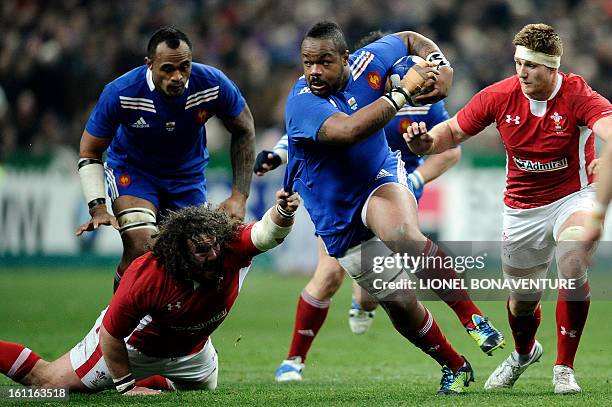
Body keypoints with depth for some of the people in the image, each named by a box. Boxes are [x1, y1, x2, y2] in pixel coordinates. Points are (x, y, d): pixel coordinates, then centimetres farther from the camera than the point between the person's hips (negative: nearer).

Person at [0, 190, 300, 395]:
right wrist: (126, 386, -20)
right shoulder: (145, 277, -42)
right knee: (46, 381, 5)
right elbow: (110, 335, -29)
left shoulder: (233, 248, -34)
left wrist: (283, 212, -77)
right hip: (132, 346, -4)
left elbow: (268, 232, -54)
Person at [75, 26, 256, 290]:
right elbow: (89, 153, -15)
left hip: (188, 174, 3)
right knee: (140, 250, -24)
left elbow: (243, 132, -6)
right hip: (131, 169, -3)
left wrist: (239, 196, -11)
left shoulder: (213, 85, -25)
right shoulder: (121, 93, -29)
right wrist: (98, 208, -26)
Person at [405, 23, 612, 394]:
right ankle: (524, 353, 50)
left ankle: (564, 368, -14)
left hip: (573, 197, -3)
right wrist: (426, 142, -21)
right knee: (521, 303, 12)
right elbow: (453, 131, 2)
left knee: (573, 267, -32)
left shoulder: (578, 96, -21)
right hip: (522, 208, 3)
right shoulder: (500, 96, -10)